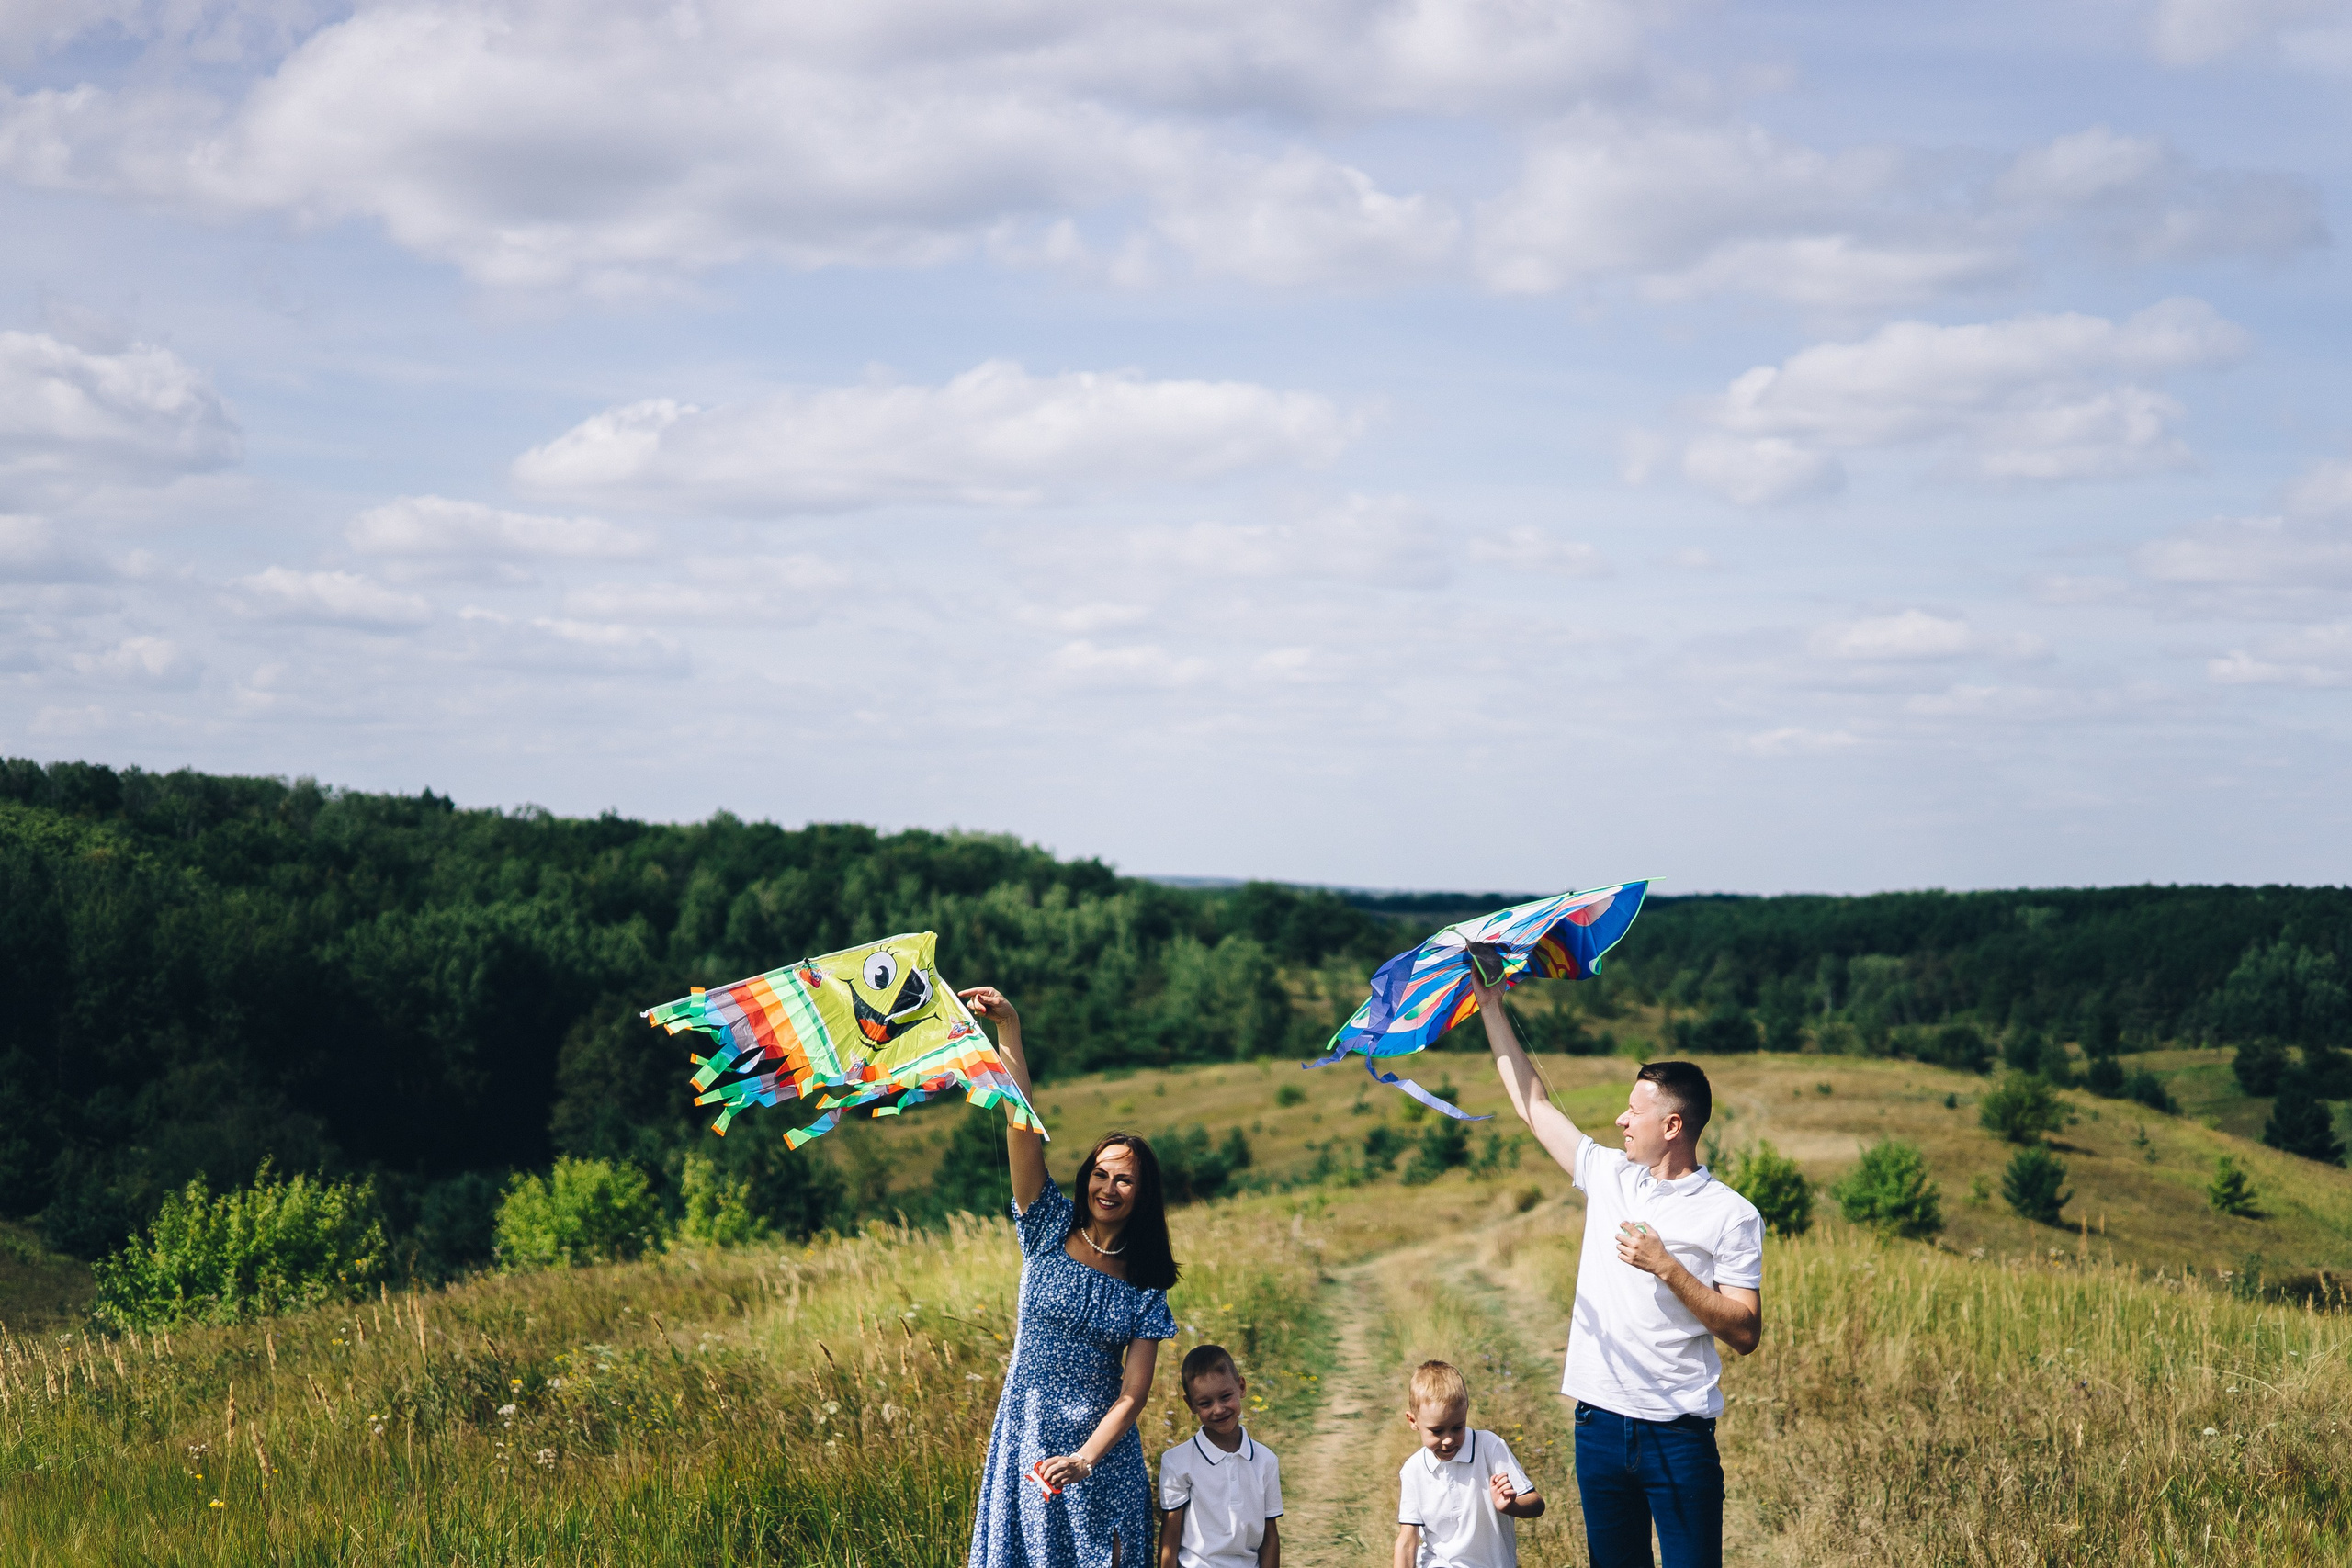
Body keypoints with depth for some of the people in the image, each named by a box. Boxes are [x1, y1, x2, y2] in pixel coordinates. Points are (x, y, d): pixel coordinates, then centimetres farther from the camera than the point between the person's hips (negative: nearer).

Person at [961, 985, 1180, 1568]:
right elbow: (1023, 1127, -11)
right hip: (1028, 1435, 0)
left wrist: (1085, 1458, -23)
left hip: (1103, 1445, 1)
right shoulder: (1051, 1230, 0)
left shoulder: (1146, 1286, 1)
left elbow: (1132, 1393, -6)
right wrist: (1008, 1029, -22)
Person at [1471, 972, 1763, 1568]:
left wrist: (1667, 1268, -17)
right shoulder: (1608, 1174, 9)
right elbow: (1533, 1103, 17)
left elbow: (1745, 1333, -9)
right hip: (1600, 1423, 5)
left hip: (1677, 1435, -5)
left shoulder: (1731, 1215, -5)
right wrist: (1491, 1006, 17)